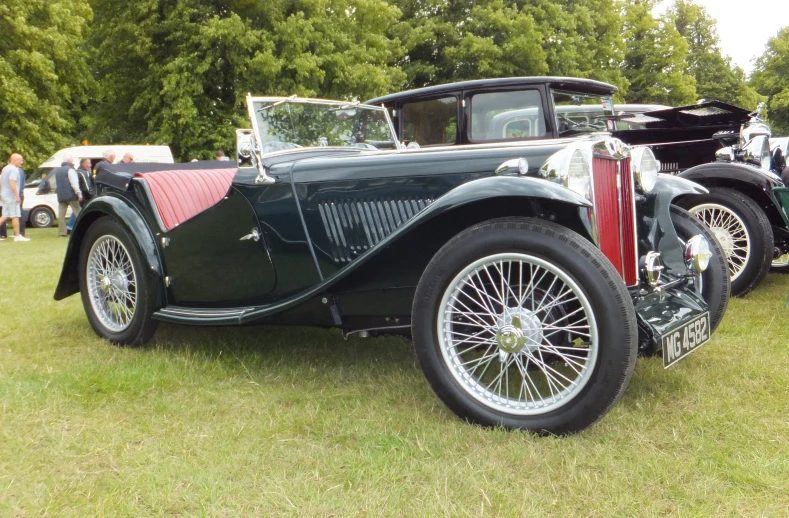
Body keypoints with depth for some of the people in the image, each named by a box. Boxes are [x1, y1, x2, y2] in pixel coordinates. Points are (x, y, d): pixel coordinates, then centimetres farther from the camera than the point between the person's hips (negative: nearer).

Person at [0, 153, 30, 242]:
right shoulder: (14, 169, -14)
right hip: (11, 196, -9)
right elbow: (12, 183, -24)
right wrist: (17, 196, -24)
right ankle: (17, 236, -2)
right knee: (15, 216, -4)